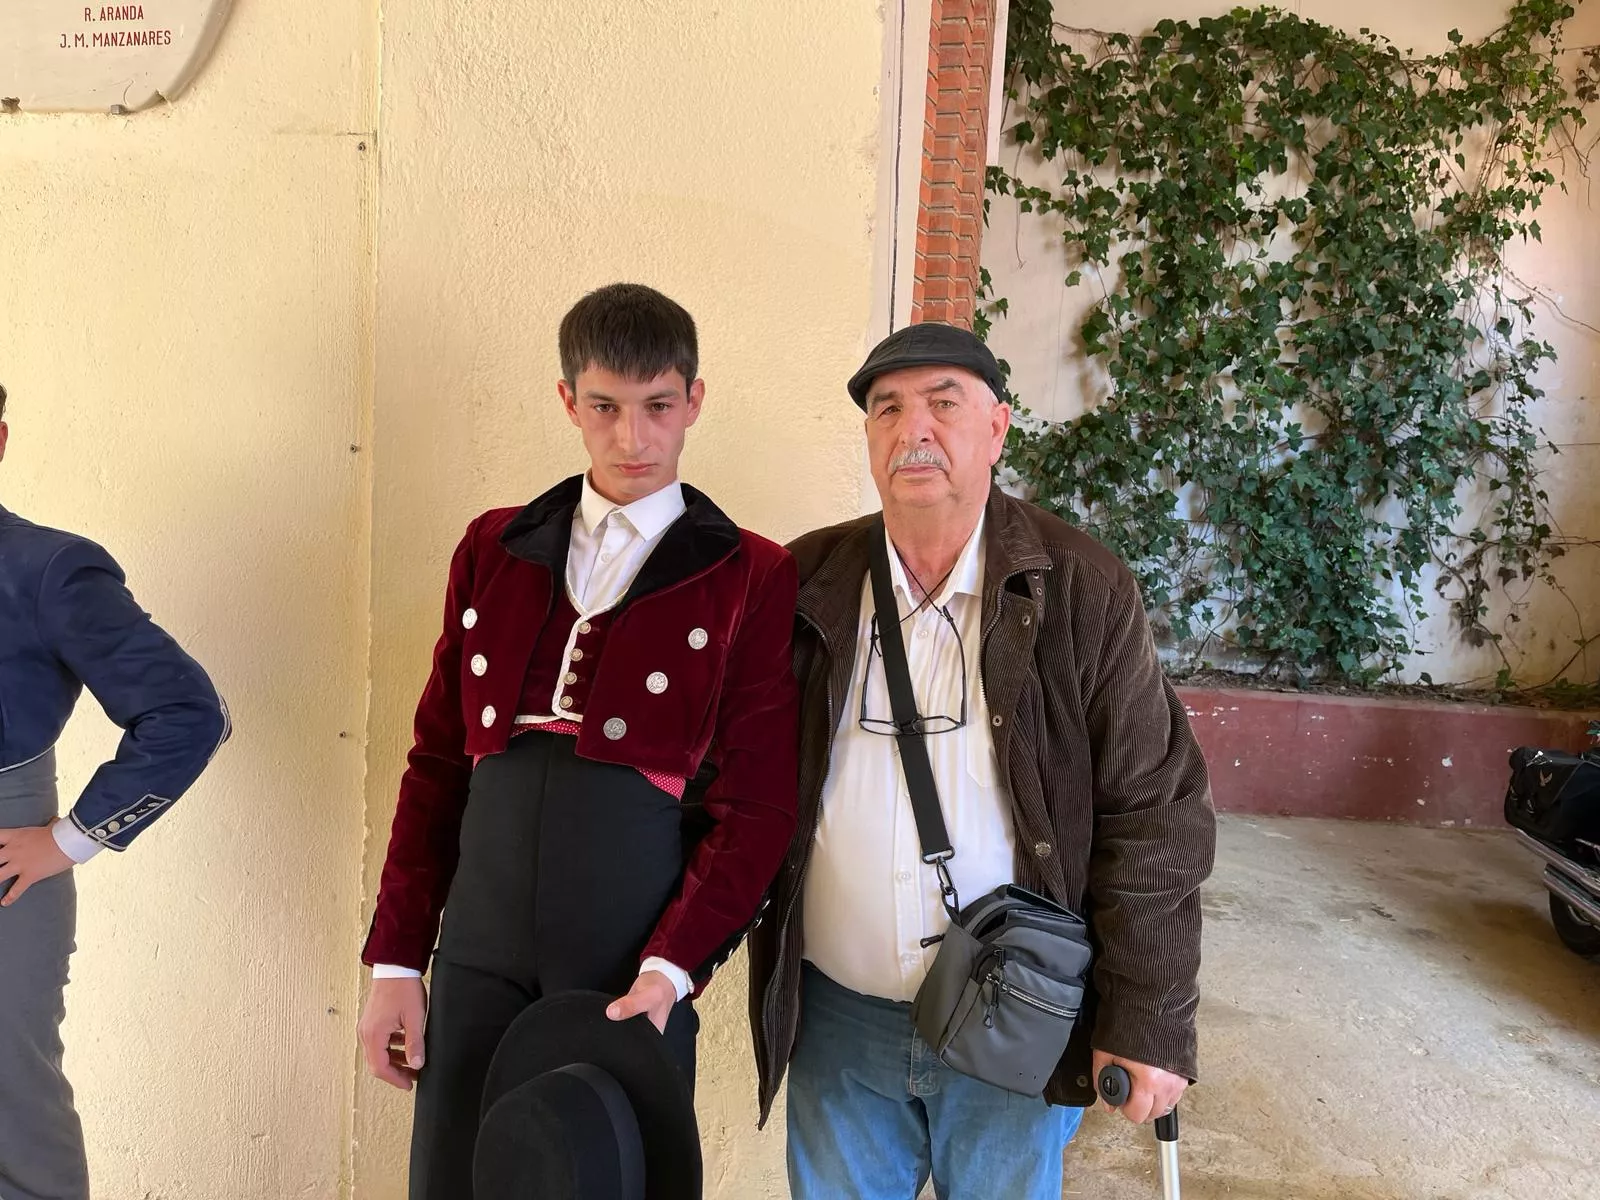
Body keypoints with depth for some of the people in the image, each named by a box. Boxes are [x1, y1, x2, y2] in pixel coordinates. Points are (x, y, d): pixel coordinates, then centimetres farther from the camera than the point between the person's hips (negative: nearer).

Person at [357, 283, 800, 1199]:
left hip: (635, 969, -3)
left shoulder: (753, 578, -3)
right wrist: (397, 958, 6)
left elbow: (757, 806, -6)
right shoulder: (495, 549, 8)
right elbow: (437, 762, 8)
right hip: (480, 952, 3)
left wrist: (670, 972, -15)